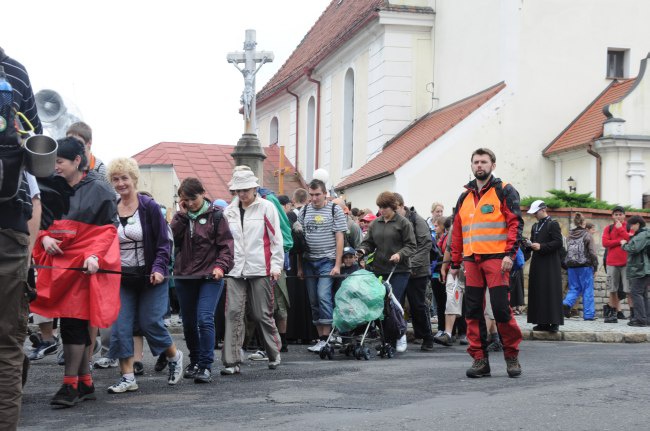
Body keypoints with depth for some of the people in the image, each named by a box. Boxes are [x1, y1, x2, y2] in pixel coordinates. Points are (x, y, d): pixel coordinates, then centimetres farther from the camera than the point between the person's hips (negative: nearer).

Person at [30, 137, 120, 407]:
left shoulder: (98, 190, -4)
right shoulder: (54, 188, 11)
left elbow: (108, 228, -4)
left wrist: (95, 255, -18)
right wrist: (45, 238, -4)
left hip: (85, 263, -6)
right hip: (59, 261, 6)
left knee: (73, 321, -10)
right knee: (76, 324, 9)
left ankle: (70, 384, -5)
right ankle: (85, 383, 16)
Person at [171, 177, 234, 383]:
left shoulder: (215, 215, -2)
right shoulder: (181, 217, 11)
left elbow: (226, 244, -4)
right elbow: (172, 239, -6)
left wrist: (221, 266, -17)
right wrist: (182, 214, -8)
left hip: (210, 277, -5)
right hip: (184, 276, 5)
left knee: (205, 319, -17)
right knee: (188, 322, 13)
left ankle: (205, 366, -12)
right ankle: (194, 361, 30)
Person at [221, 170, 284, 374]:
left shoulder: (266, 207, 1)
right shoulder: (229, 211, 13)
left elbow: (276, 238, 1)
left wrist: (276, 265, -4)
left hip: (260, 269, -3)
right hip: (235, 270, 3)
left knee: (263, 315, 4)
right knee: (233, 313, -6)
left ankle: (274, 354, 25)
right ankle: (232, 362, -4)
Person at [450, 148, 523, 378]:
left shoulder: (504, 191, 3)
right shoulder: (465, 197, 19)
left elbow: (515, 223, -5)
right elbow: (457, 232, 20)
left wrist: (510, 253, -16)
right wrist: (455, 263, 16)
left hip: (496, 259, -5)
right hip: (471, 261, 5)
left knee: (501, 308, -8)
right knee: (473, 311, 2)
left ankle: (512, 357, 7)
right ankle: (479, 359, 8)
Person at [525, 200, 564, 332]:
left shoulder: (553, 224, -3)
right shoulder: (535, 227, 19)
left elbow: (558, 243, -12)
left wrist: (541, 246, -18)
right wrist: (528, 246, 2)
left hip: (550, 265, -7)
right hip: (537, 264, 7)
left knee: (551, 291, -7)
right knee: (538, 292, 3)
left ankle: (554, 322, -6)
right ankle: (542, 321, 6)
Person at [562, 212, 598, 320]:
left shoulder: (570, 235, 6)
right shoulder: (586, 235, -8)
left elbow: (566, 251, 7)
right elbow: (592, 252, -8)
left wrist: (567, 264, 13)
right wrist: (595, 265, 1)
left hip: (572, 266, 4)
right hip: (585, 266, -4)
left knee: (574, 288, 13)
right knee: (587, 289, 4)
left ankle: (567, 303, -14)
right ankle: (588, 314, 5)